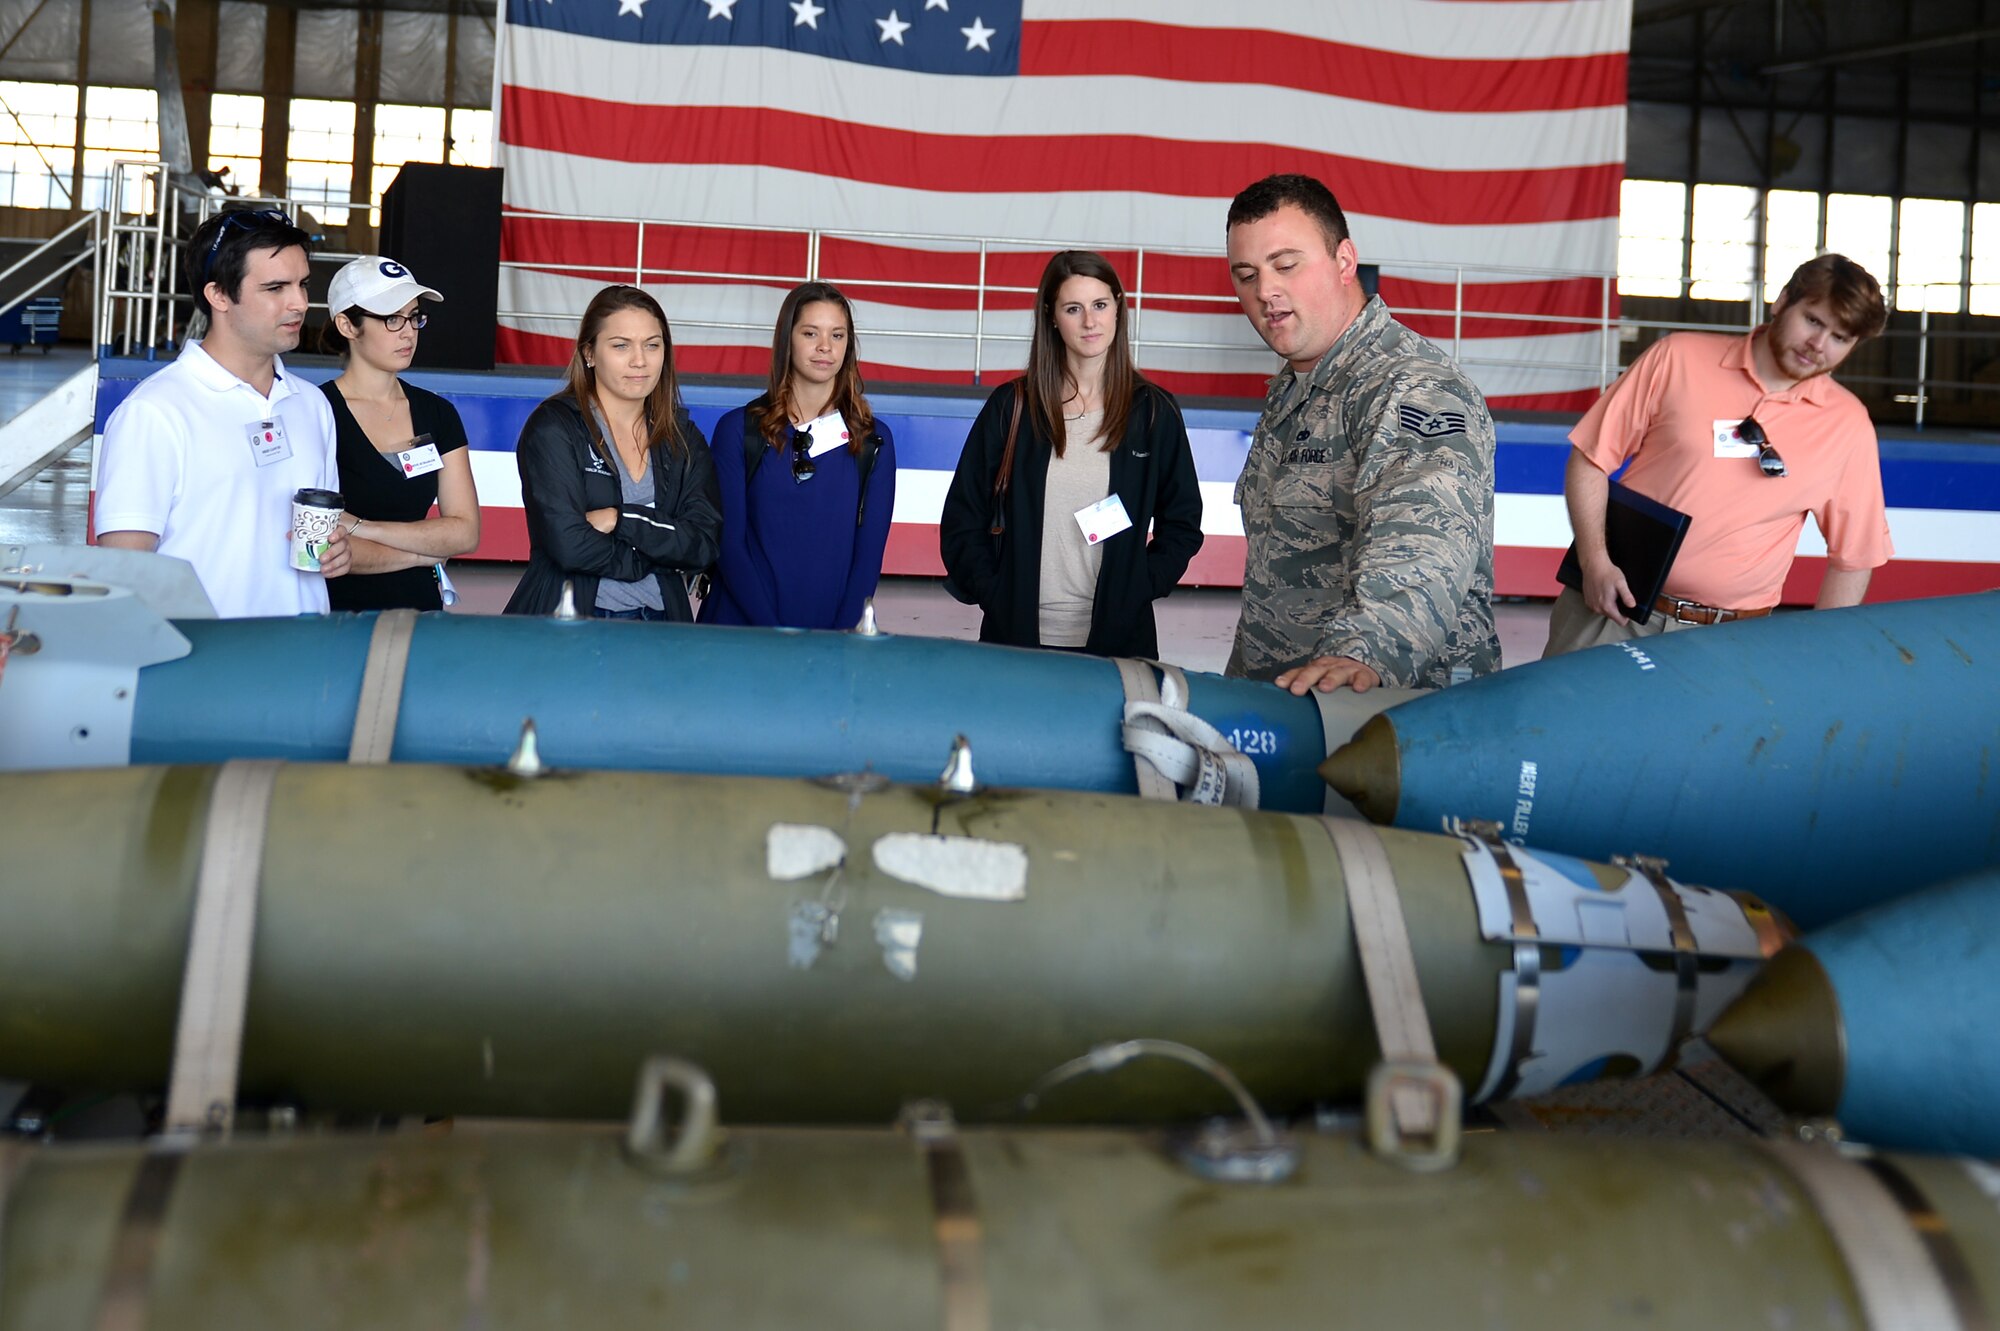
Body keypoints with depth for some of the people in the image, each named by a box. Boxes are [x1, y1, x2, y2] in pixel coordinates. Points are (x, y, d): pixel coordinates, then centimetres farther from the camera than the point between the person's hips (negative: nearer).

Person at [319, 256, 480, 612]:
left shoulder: (437, 413, 8)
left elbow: (466, 532, -2)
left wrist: (360, 527, -13)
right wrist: (425, 551, -5)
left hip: (420, 609, 5)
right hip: (340, 612, -4)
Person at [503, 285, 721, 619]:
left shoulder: (683, 438, 9)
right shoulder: (553, 426, -5)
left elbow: (704, 544, -3)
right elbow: (569, 544, -16)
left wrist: (620, 519, -14)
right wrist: (662, 554, -7)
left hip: (658, 627, 2)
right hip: (564, 628, -2)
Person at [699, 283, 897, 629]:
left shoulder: (874, 441, 4)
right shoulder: (738, 429, 0)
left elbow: (870, 550, 0)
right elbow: (728, 543, -5)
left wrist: (841, 639, -12)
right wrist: (772, 634, -15)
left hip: (837, 638, 1)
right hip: (742, 630, -1)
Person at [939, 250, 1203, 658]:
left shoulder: (1154, 411, 4)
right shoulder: (1011, 407, 3)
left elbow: (1182, 525, 8)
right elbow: (962, 520, 4)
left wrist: (1137, 590, -5)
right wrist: (993, 597, -6)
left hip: (1117, 637, 0)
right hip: (1016, 634, 0)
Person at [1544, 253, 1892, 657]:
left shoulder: (1849, 425, 3)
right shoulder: (1678, 358, -1)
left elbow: (1853, 556, 9)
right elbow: (1591, 460, 1)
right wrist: (1595, 561, -9)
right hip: (1611, 609, 0)